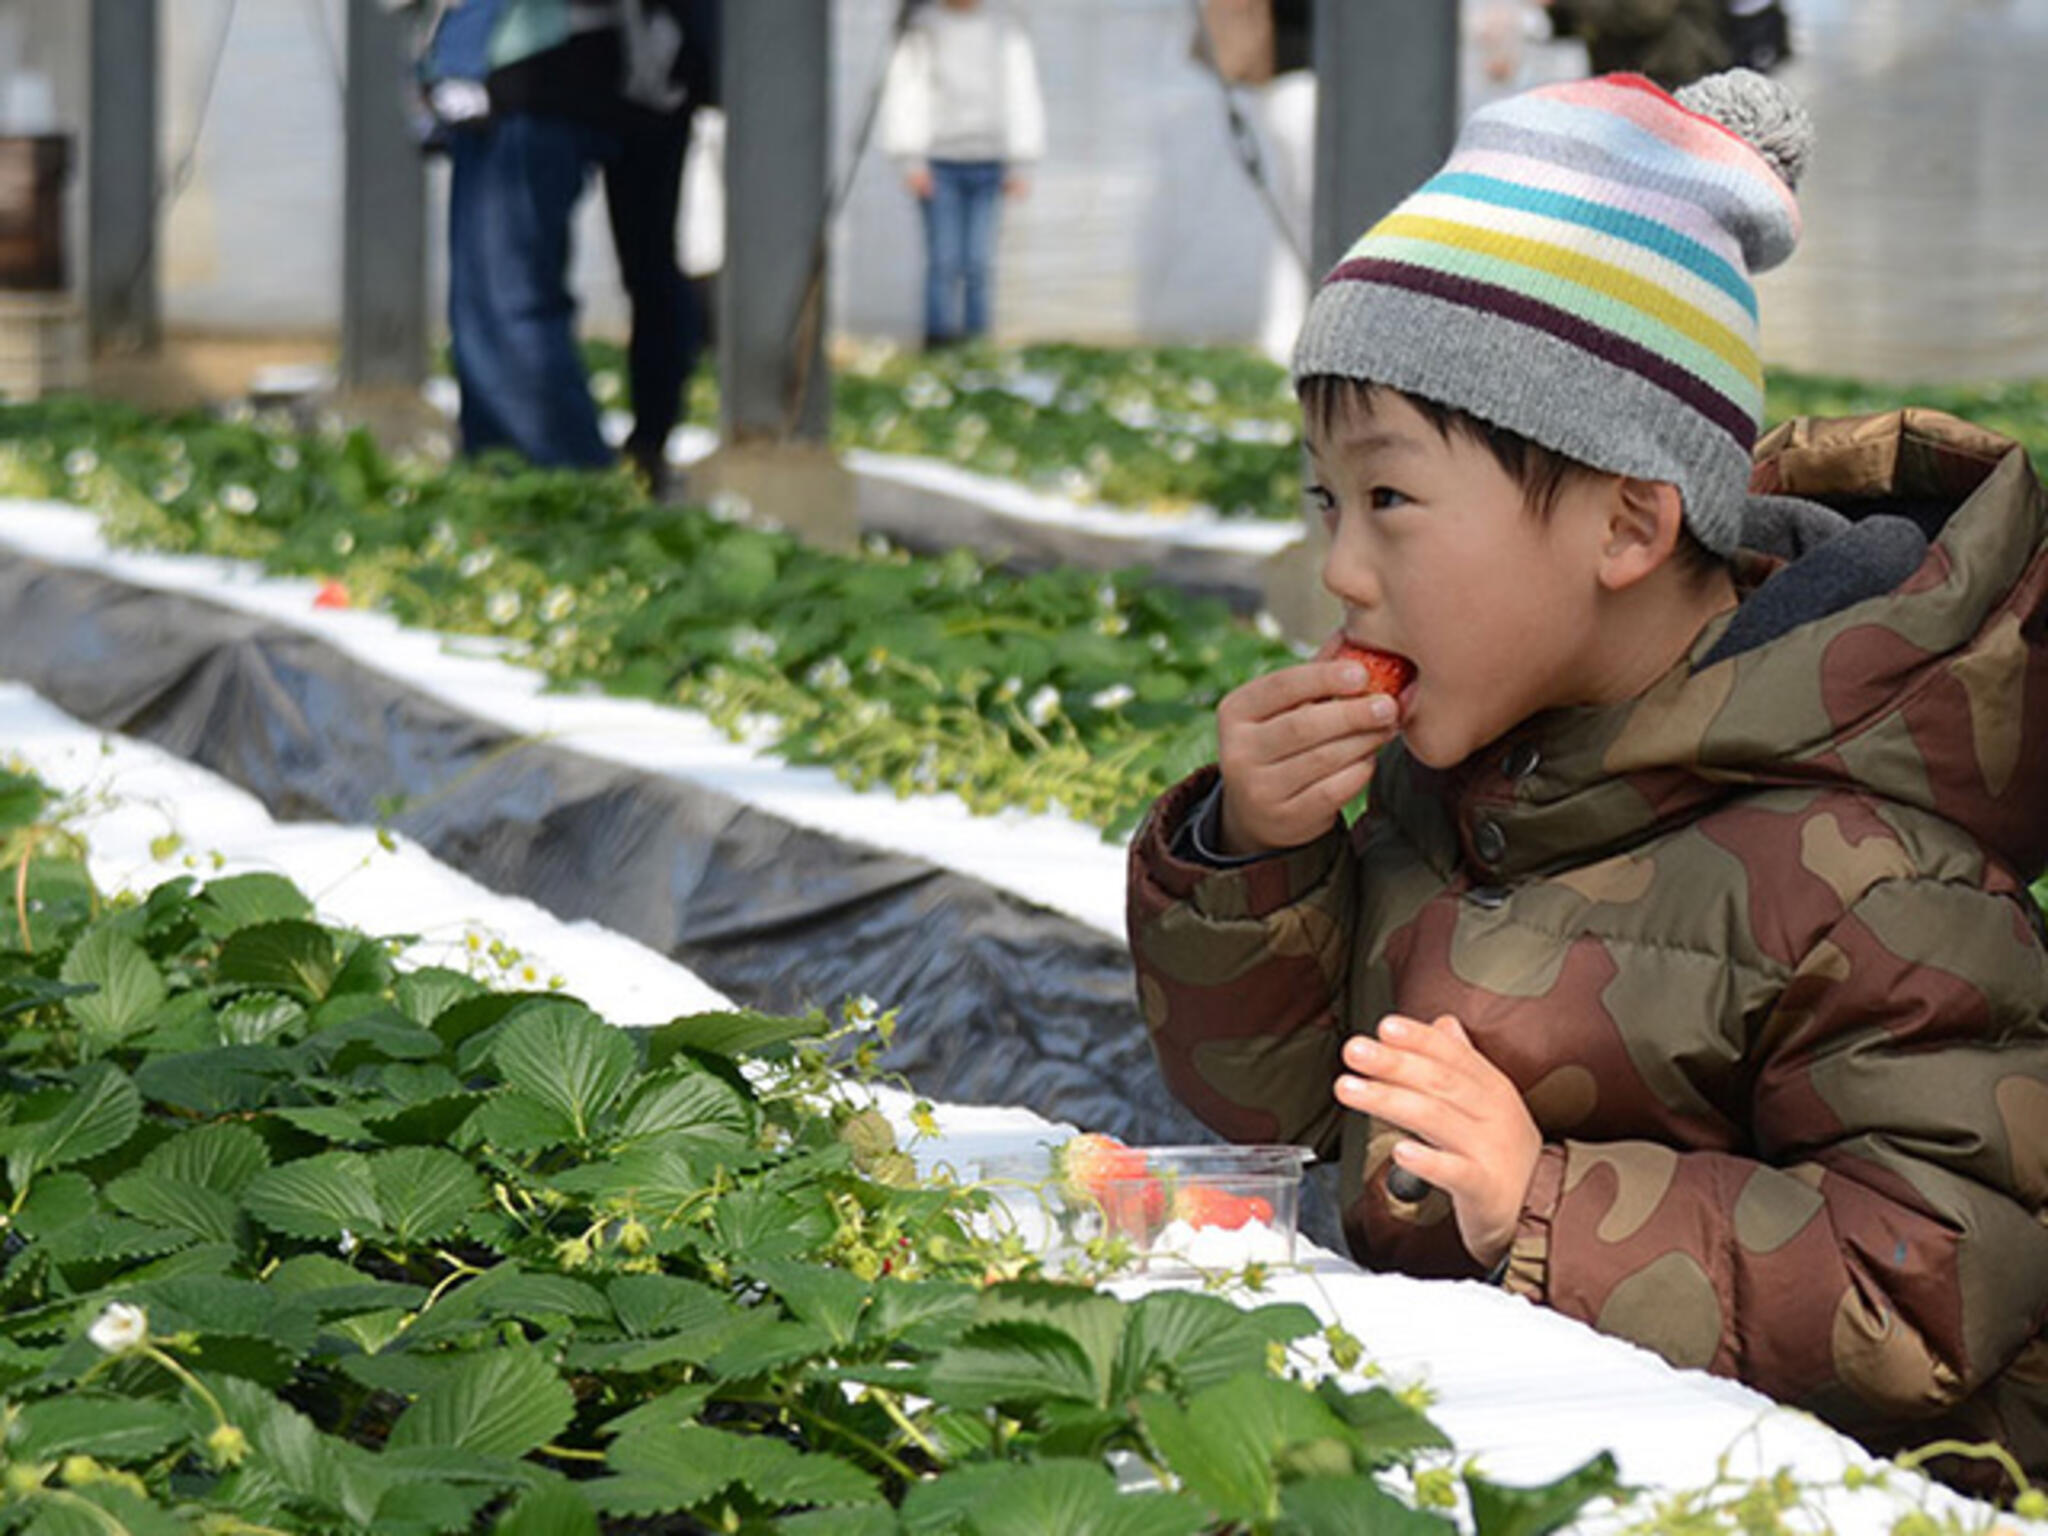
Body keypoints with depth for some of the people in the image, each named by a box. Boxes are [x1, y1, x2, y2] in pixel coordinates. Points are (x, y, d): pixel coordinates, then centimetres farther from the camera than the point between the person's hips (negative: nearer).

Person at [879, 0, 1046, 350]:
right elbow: (904, 95, -2)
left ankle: (977, 340, 3)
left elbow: (1021, 98, 12)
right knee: (944, 259, -10)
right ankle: (941, 332, -8)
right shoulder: (923, 30, 3)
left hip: (987, 164, 2)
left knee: (979, 262, -1)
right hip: (938, 163, -2)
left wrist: (1018, 165, 7)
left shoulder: (1006, 32, 10)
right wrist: (912, 162, -9)